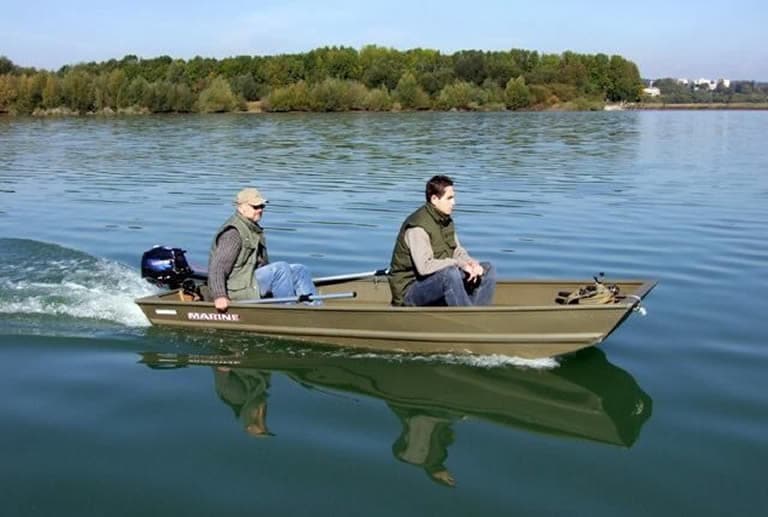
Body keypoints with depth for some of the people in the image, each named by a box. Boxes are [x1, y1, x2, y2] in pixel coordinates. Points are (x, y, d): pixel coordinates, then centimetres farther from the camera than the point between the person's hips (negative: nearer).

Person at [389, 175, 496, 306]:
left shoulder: (446, 220, 9)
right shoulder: (418, 226, -21)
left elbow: (458, 252, 11)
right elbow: (424, 266, -30)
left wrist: (471, 263, -12)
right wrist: (459, 264, -24)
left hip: (440, 280, 9)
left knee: (488, 270, 0)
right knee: (451, 273, -37)